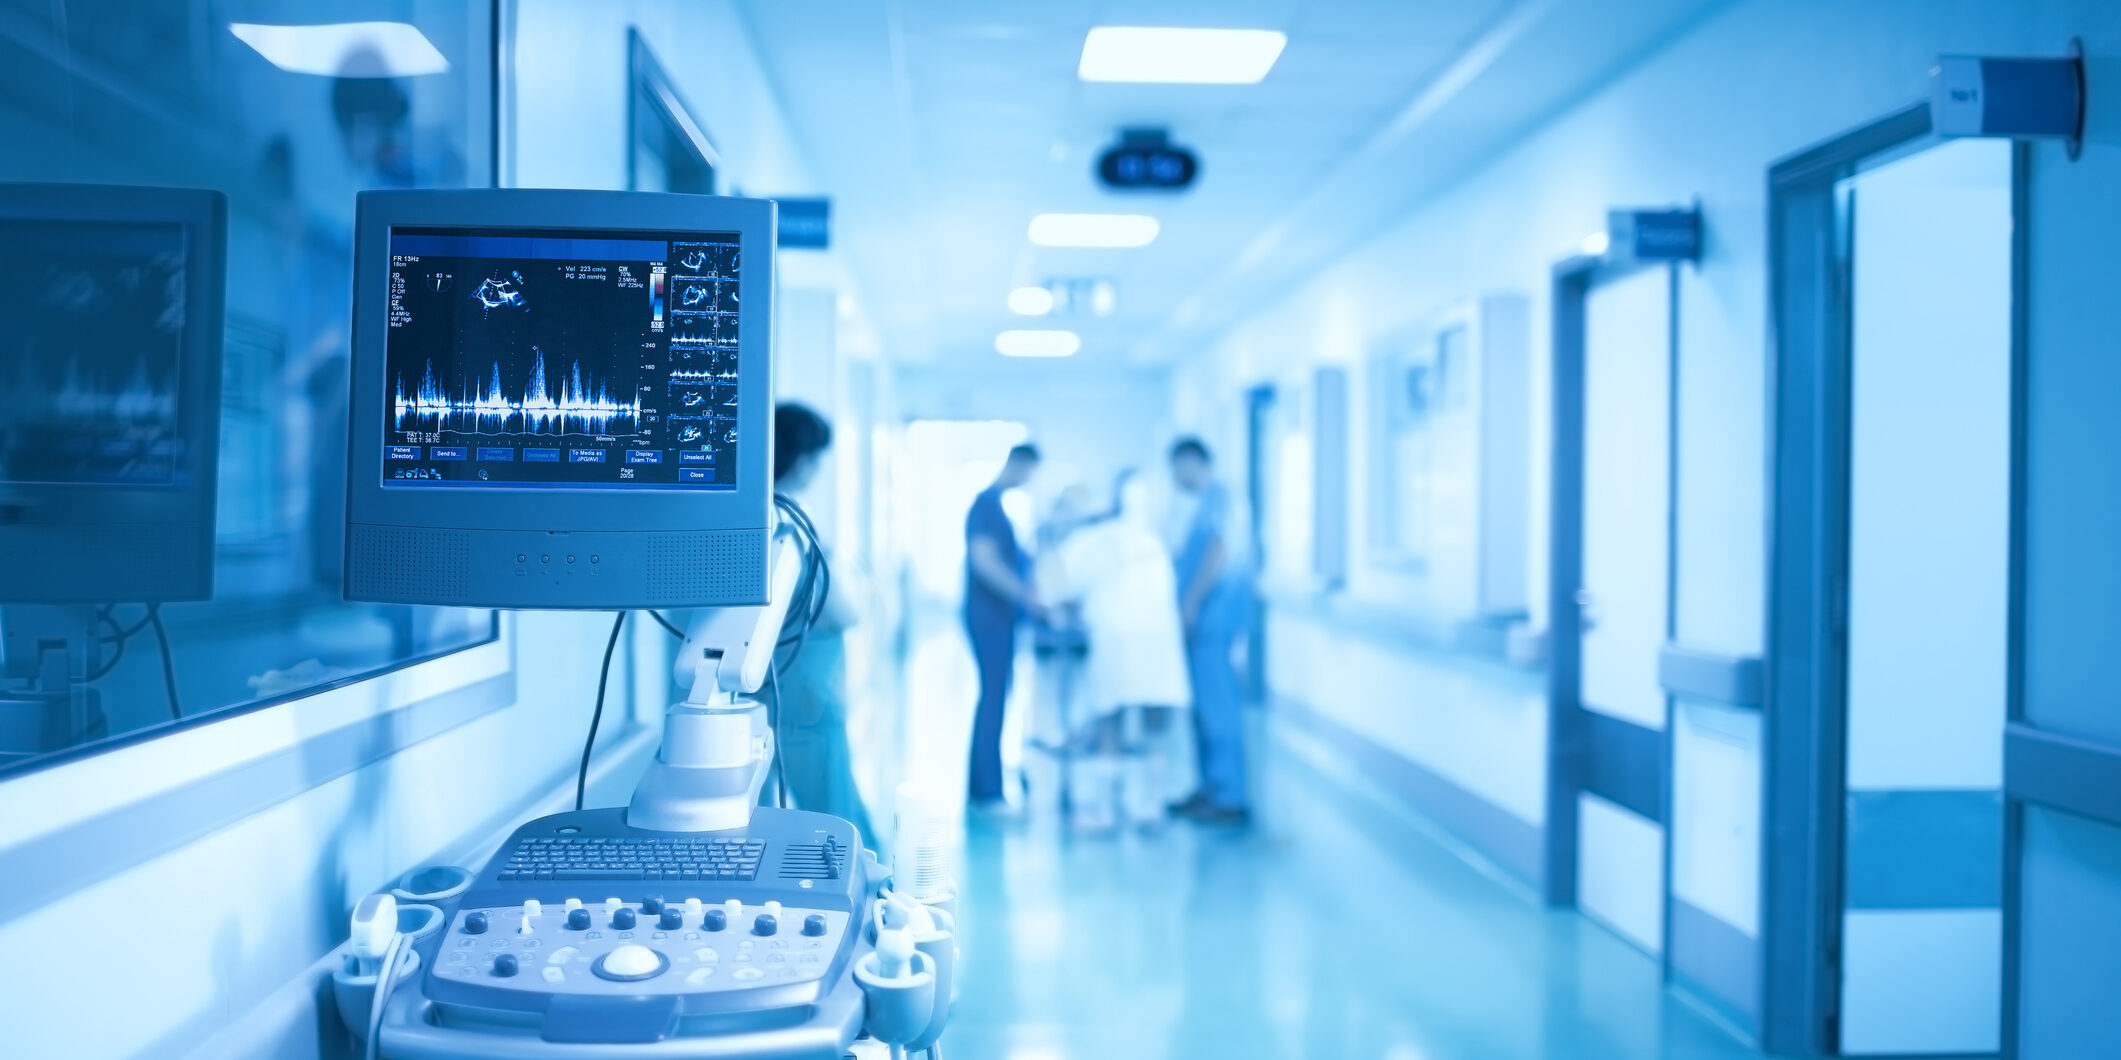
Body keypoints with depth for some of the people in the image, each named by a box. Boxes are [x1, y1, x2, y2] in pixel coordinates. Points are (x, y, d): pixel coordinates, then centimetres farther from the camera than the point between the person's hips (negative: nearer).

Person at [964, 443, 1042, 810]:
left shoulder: (994, 504, 17)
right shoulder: (987, 504, -13)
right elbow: (984, 560, -22)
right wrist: (1026, 595, -23)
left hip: (997, 616, 10)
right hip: (989, 617, -10)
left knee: (992, 696, 11)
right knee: (994, 697, -9)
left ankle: (979, 785, 16)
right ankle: (989, 791, -8)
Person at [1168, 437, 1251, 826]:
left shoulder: (1215, 496, -10)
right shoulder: (1206, 501, 20)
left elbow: (1220, 552, -20)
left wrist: (1191, 601, -18)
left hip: (1211, 616, -10)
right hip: (1203, 620, 10)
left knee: (1217, 705, -9)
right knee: (1205, 705, 12)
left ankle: (1231, 799, -8)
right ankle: (1212, 789, 18)